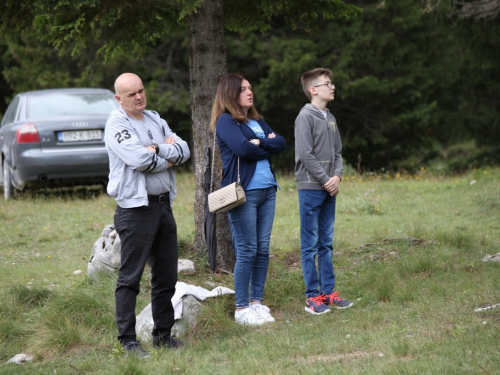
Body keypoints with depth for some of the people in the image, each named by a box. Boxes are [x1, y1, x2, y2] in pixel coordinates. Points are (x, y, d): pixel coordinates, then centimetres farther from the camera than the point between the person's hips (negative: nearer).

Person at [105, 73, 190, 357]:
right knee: (130, 277, -6)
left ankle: (163, 334, 22)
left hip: (163, 204, 8)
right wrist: (168, 159, -6)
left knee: (167, 275, 12)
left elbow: (183, 150, 5)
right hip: (136, 208, -8)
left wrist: (158, 149, -12)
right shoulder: (117, 125, -9)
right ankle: (128, 340, -3)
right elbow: (140, 159, -22)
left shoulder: (155, 120, 14)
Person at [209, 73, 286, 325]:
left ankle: (257, 302, 15)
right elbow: (243, 148, -18)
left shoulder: (257, 121, 18)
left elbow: (281, 143, 7)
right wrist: (268, 148, -3)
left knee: (263, 249, 7)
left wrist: (259, 142, -9)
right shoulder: (226, 121, -4)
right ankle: (242, 309, 1)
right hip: (244, 193, -7)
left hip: (267, 189, 7)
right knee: (247, 251, -5)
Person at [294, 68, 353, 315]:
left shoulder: (331, 119, 15)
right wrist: (325, 180, -12)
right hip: (311, 188, -8)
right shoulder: (305, 117, -9)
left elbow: (337, 153, 16)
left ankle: (328, 292, 17)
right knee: (310, 244, -3)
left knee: (326, 243, 12)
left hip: (329, 188, 8)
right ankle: (312, 296, 0)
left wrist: (337, 176, -2)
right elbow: (305, 154, -15)